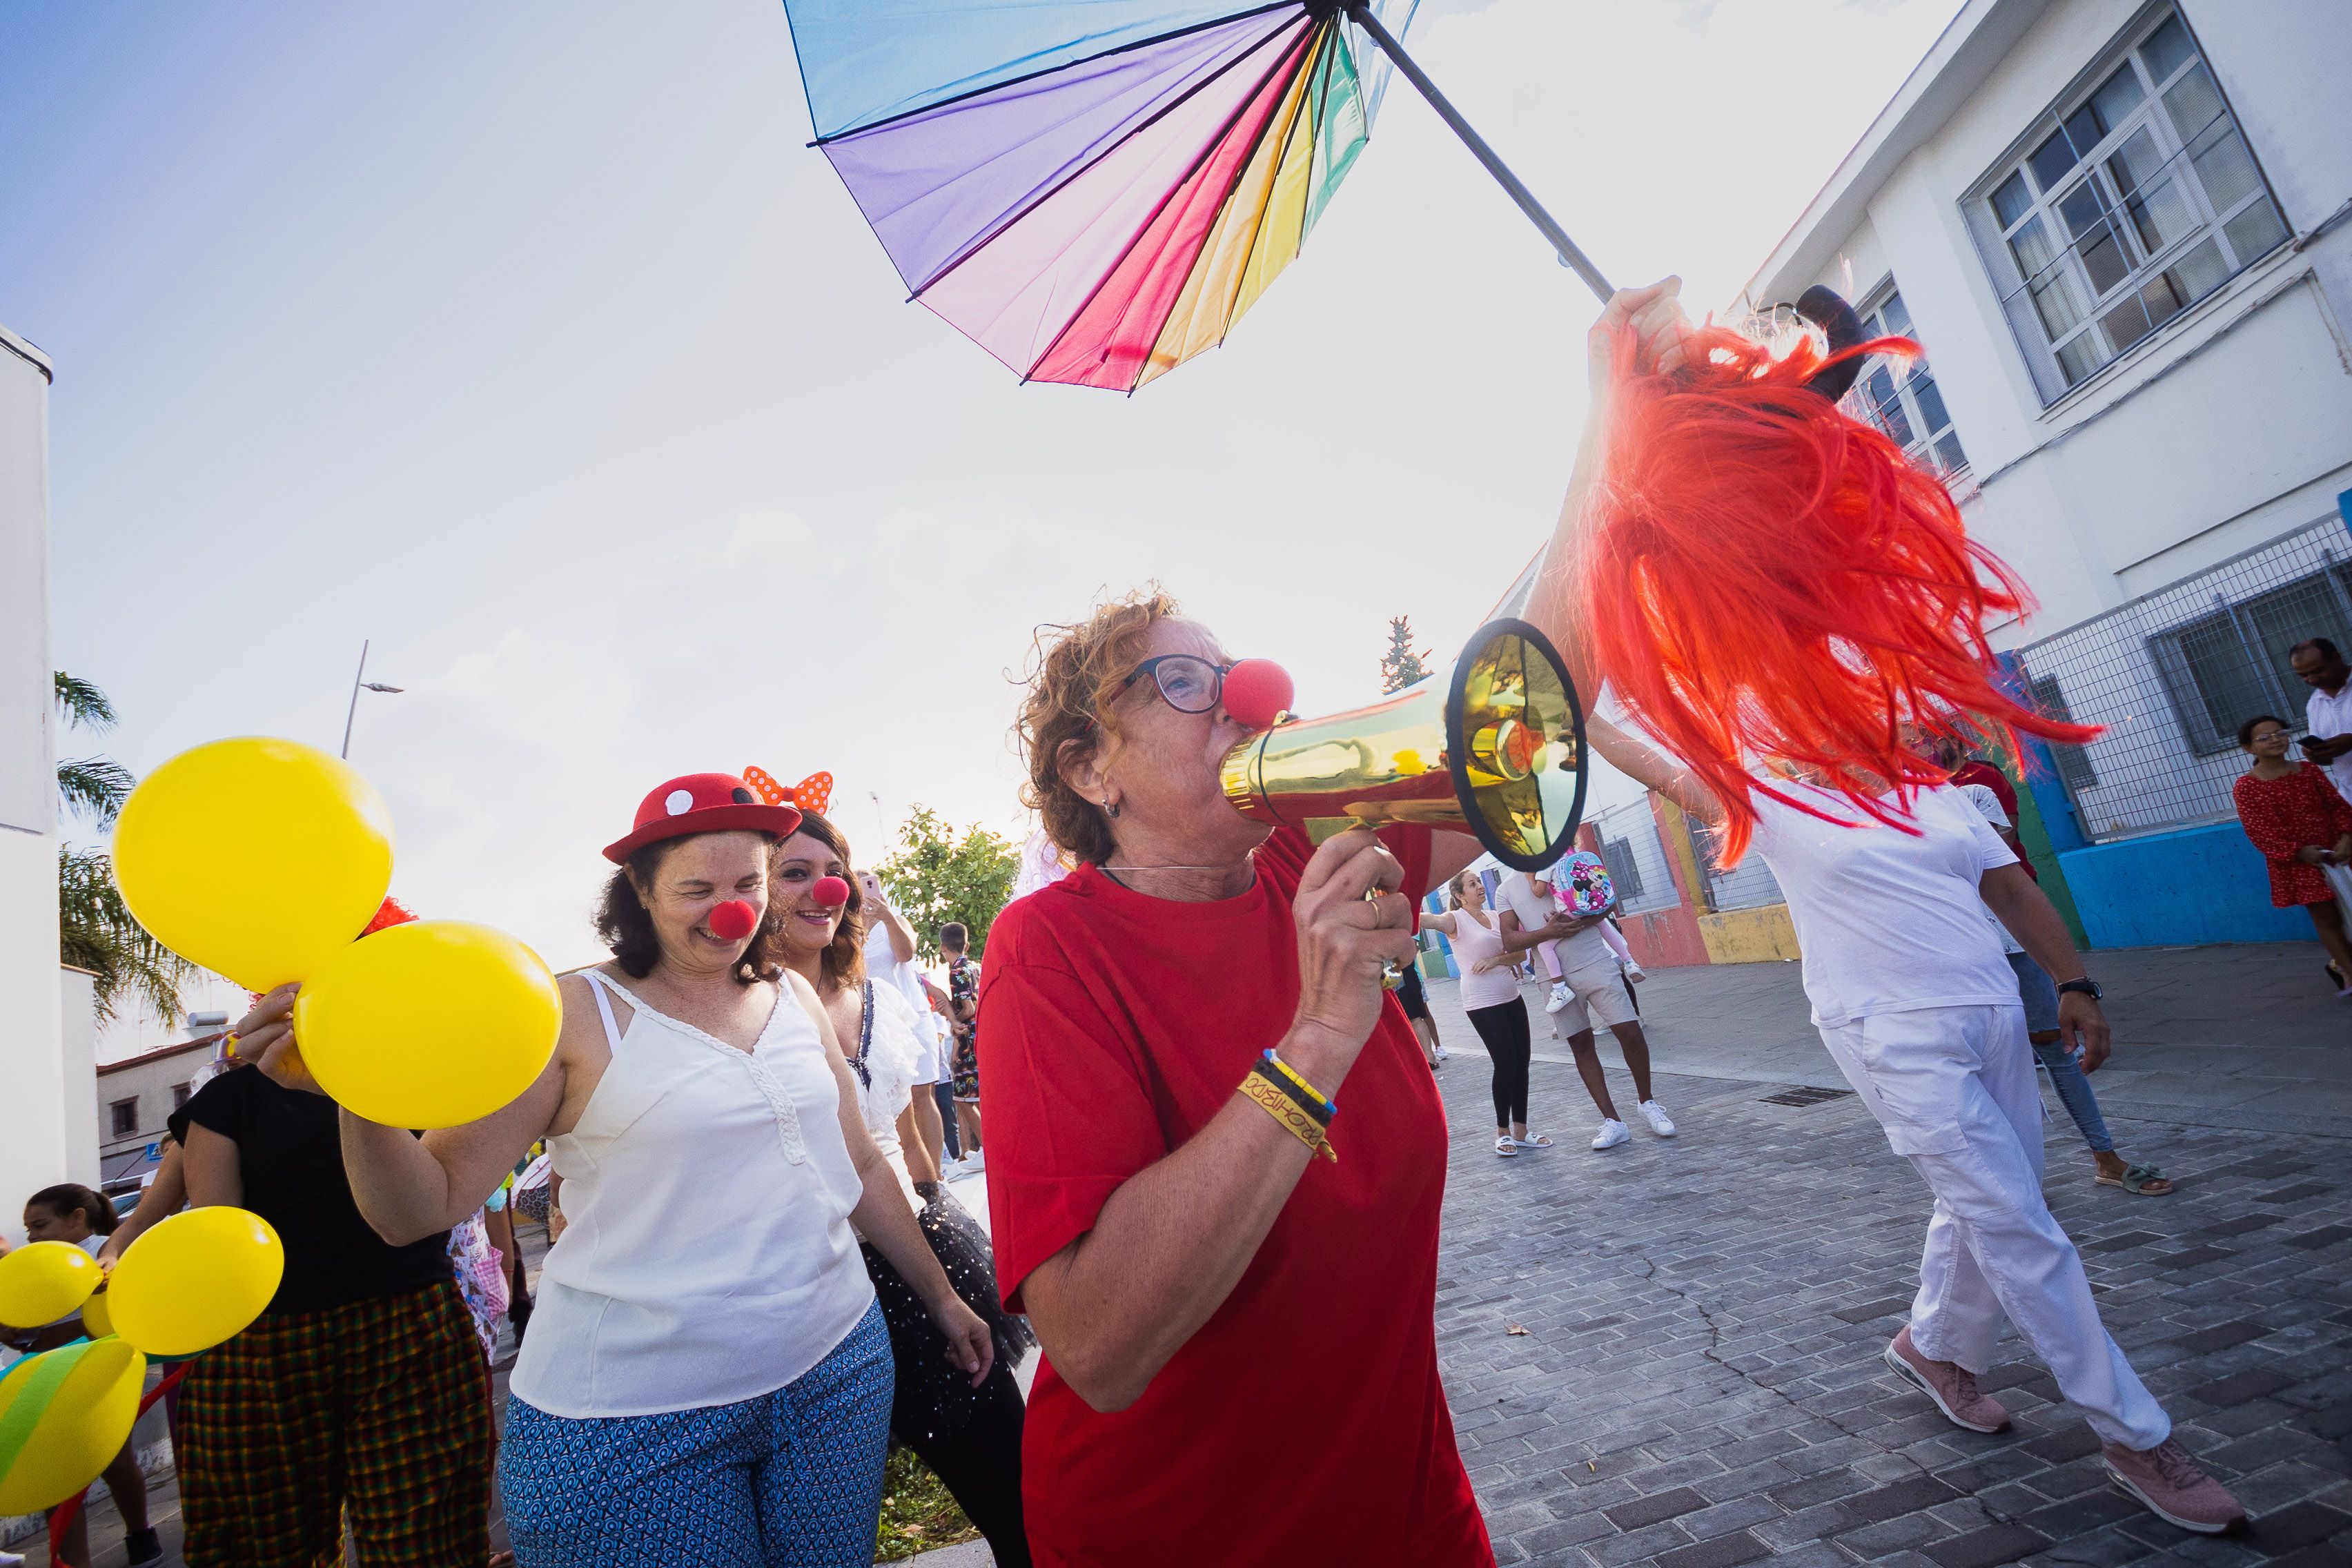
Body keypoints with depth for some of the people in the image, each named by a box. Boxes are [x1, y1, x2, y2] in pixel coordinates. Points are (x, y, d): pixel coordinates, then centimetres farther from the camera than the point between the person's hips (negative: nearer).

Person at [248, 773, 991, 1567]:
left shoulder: (794, 998, 2)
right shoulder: (574, 1016, -10)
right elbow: (424, 1209, -11)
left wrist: (940, 1295, 14)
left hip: (833, 1370, 5)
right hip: (636, 1421, -4)